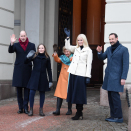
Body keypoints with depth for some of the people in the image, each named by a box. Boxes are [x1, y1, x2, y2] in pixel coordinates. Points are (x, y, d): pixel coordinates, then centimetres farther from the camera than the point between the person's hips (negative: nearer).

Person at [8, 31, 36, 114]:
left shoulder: (32, 45, 8)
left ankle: (25, 107, 5)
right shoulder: (16, 45, 6)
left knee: (27, 88, -1)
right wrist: (12, 43, -28)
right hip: (18, 69, 0)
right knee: (19, 88, 4)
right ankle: (20, 107, 12)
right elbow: (10, 51, -12)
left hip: (28, 69, 0)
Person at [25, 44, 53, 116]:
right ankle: (31, 109, 2)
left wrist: (50, 80, 1)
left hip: (43, 77, 1)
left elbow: (49, 69, 5)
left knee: (42, 92, 6)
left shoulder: (47, 58, 3)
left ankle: (41, 110, 16)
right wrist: (28, 57, -20)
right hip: (34, 76, -1)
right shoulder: (34, 55, 1)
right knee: (32, 92, -8)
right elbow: (26, 62, 2)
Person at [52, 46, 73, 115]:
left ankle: (69, 110, 17)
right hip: (63, 78, 2)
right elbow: (57, 60, -10)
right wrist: (55, 56, -29)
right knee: (60, 93, -4)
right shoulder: (62, 58, 8)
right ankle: (58, 110, -3)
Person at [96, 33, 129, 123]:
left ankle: (119, 117, -5)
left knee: (115, 95, -11)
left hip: (117, 77, -6)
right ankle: (113, 116, 13)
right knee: (110, 96, 6)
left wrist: (123, 78, -14)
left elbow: (126, 65, -8)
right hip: (109, 76, 7)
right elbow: (102, 58, 20)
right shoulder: (109, 49, 15)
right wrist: (99, 52, -2)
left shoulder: (123, 49, -4)